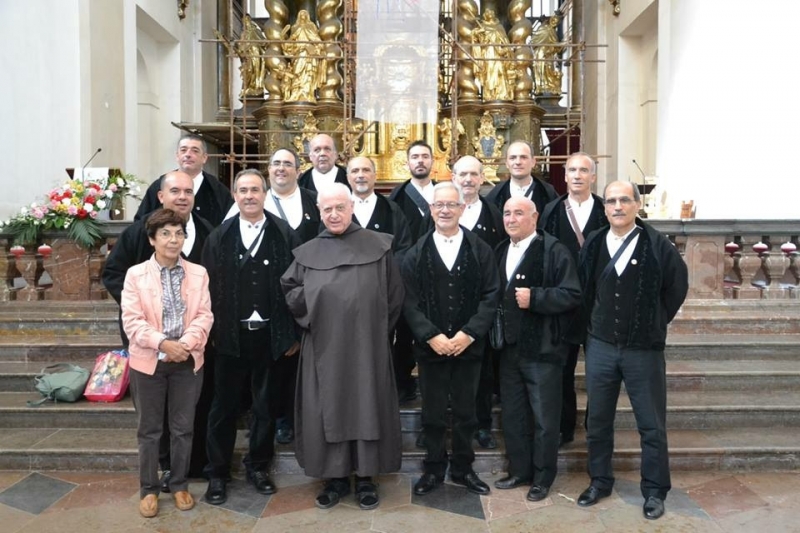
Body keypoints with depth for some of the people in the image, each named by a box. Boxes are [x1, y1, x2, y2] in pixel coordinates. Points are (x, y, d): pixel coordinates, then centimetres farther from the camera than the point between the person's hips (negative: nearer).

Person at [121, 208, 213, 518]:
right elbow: (132, 320, -9)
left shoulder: (198, 273, 3)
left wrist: (186, 344, -19)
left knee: (183, 427, 11)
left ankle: (179, 485, 27)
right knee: (149, 429, 10)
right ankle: (148, 489, 25)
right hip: (148, 361, -1)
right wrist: (162, 343, -21)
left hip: (188, 361, 1)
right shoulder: (136, 274, -2)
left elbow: (204, 316, -3)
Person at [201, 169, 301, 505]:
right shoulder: (219, 237, 2)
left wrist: (294, 335, -4)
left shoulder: (284, 235, -3)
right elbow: (208, 286, 1)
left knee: (265, 406, 12)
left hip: (271, 335, 0)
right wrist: (210, 332, -4)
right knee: (224, 407, 11)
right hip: (231, 336, 1)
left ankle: (258, 467, 30)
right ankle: (218, 473, 25)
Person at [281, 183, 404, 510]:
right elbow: (289, 291, 12)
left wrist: (380, 329, -2)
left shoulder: (378, 246, 1)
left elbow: (394, 294, 2)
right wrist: (307, 295, -8)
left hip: (367, 344, -1)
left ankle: (366, 478, 19)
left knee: (367, 406, 5)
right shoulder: (307, 253, 8)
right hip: (324, 346, 2)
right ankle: (335, 477, 21)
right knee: (327, 409, 6)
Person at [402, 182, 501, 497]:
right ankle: (433, 469, 27)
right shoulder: (416, 253, 1)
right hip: (430, 347, 0)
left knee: (465, 411, 12)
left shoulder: (480, 250, 0)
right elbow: (409, 302, -3)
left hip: (468, 346, 0)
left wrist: (469, 333, -13)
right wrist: (431, 336, -14)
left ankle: (463, 469, 29)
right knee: (433, 413, 11)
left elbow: (491, 296, -4)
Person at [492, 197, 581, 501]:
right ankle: (519, 471, 30)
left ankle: (542, 478, 21)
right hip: (509, 349, 7)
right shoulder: (501, 252, 13)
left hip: (542, 349, -6)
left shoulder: (554, 251, -10)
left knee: (544, 418, 5)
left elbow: (572, 295, -16)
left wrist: (534, 297, -23)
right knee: (512, 415, 15)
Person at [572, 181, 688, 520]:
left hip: (644, 350, -2)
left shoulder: (658, 245, -7)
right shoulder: (592, 245, 1)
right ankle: (600, 482, 29)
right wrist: (587, 332, 8)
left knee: (651, 425, 8)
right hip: (599, 347, 3)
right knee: (597, 420, 12)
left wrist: (655, 324, 7)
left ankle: (655, 491, 24)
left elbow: (677, 287, 5)